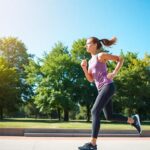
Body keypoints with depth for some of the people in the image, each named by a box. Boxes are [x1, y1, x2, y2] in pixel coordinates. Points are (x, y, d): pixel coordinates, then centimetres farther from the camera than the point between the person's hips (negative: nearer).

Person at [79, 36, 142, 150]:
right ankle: (133, 120, 27)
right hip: (101, 89, 9)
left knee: (95, 111, -18)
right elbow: (90, 79, 15)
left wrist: (114, 73, -12)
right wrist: (84, 68, 2)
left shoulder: (101, 55, -2)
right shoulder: (91, 61, 19)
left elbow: (120, 59, -1)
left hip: (108, 86, -9)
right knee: (109, 116, 10)